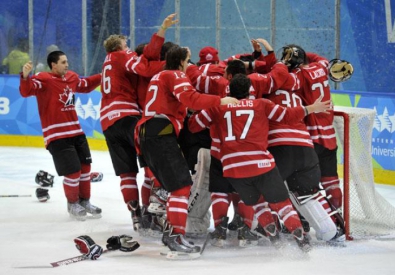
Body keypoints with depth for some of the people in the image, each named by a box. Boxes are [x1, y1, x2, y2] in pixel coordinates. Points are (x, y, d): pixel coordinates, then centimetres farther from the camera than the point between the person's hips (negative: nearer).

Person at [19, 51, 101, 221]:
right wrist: (25, 77, -47)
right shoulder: (43, 79, -13)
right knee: (73, 171, -7)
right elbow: (26, 91, -29)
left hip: (76, 132, 7)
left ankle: (85, 201, 34)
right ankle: (72, 204, 16)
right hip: (56, 136, -7)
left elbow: (86, 85, 29)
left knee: (85, 167, 15)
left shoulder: (72, 77, 9)